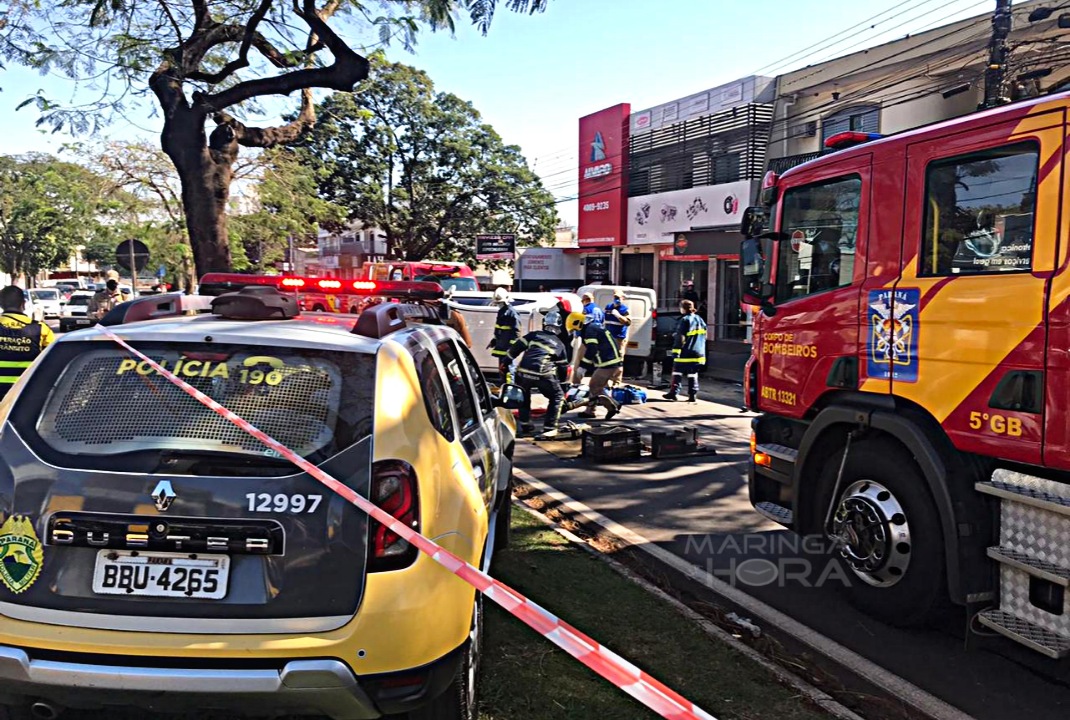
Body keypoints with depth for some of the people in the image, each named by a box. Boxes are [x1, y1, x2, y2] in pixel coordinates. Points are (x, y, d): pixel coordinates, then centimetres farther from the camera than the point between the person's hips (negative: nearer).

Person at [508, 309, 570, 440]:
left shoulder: (534, 335, 18)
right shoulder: (560, 344, 20)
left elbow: (516, 348, 10)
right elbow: (563, 367, 26)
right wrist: (562, 382, 41)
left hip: (523, 372, 2)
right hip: (544, 375, -2)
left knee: (523, 396, 30)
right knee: (557, 397, 18)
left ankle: (526, 427, 29)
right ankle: (549, 429, 8)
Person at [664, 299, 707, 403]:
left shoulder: (684, 320, -12)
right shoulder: (700, 320, 12)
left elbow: (680, 338, -16)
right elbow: (704, 336, 18)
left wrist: (676, 351, -15)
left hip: (685, 353, -6)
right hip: (698, 353, 6)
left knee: (677, 372, 4)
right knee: (692, 374, 9)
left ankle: (673, 392, 4)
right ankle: (693, 395, 5)